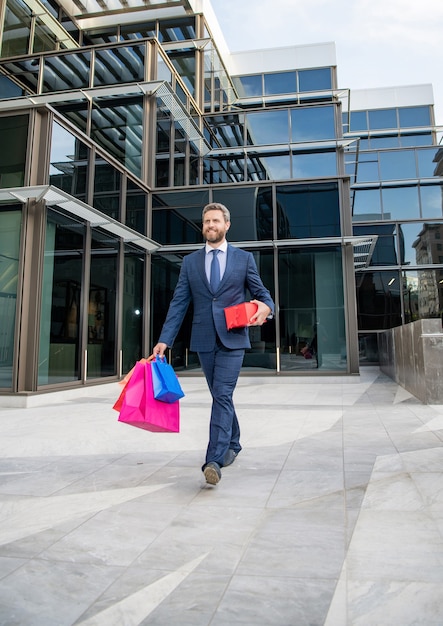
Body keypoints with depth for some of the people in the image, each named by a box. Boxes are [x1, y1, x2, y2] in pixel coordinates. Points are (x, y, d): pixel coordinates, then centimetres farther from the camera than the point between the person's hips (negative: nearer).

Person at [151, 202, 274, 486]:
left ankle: (214, 460, -11)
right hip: (204, 340, 3)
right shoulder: (190, 262, 9)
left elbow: (262, 293, 7)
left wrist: (266, 307, -18)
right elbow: (179, 304, 5)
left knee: (222, 396, -12)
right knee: (221, 396, 14)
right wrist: (164, 340, -4)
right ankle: (233, 444, 35)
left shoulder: (244, 258, 5)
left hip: (233, 338, -3)